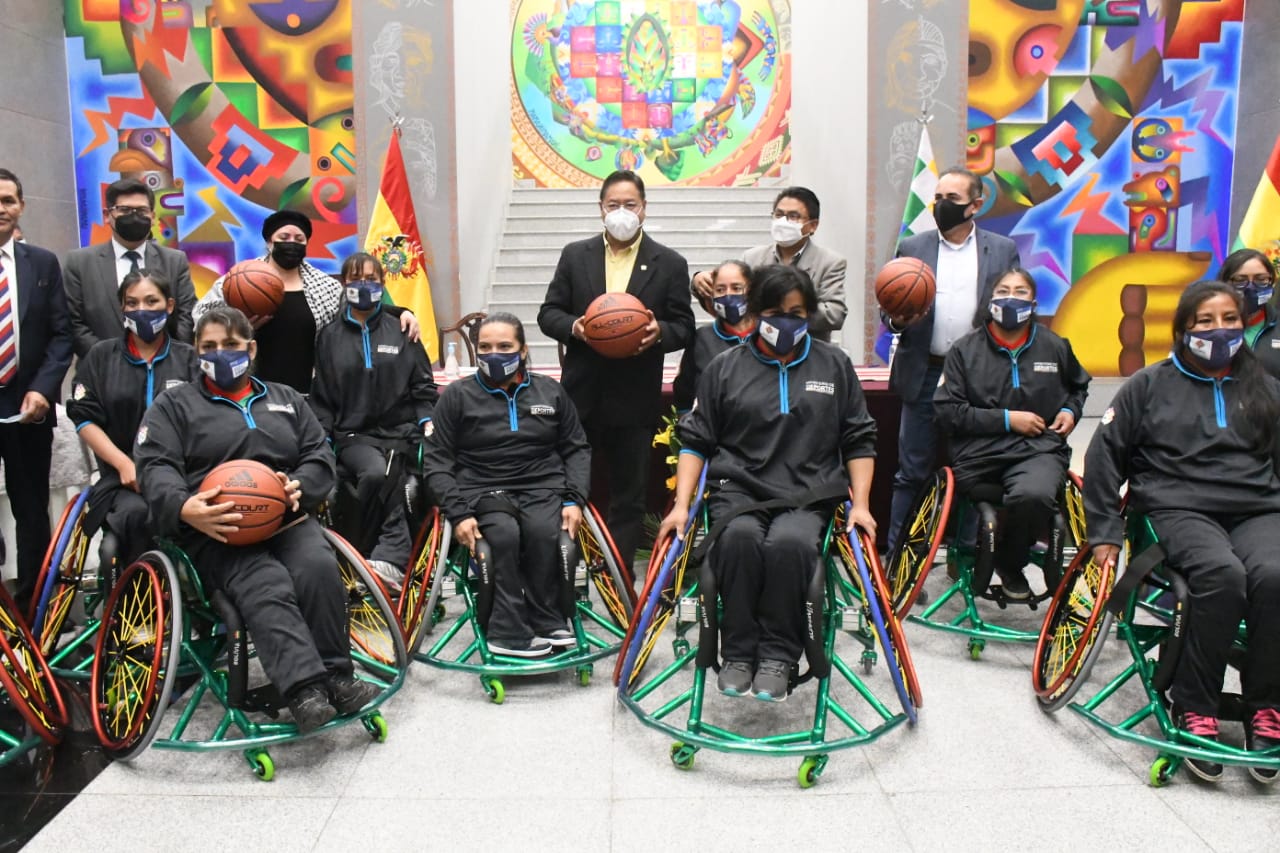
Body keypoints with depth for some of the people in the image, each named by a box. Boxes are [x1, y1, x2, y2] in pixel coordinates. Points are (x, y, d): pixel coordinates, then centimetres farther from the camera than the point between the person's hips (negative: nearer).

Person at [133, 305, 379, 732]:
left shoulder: (285, 399, 25)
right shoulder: (174, 404, 16)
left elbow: (319, 456, 15)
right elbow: (156, 468, 0)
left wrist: (300, 486, -10)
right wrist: (185, 508, -22)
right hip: (213, 528, -2)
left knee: (319, 568, -30)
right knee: (267, 586, -33)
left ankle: (335, 676, -23)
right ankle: (304, 688, -42)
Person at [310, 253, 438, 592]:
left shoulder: (400, 332, 12)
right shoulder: (330, 336, 14)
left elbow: (423, 386, 14)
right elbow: (321, 397, 14)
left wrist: (427, 420, -2)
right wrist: (321, 438, 2)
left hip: (402, 432, 1)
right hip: (354, 435, -1)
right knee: (375, 474, -32)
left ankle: (388, 557, -28)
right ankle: (394, 556, -23)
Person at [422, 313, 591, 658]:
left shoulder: (551, 391, 12)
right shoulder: (458, 395, 6)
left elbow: (577, 449, 14)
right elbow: (437, 461, 3)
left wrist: (574, 499, -3)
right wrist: (458, 513, -11)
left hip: (543, 486, 2)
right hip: (482, 490, -1)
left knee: (544, 531, -32)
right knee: (505, 534, -33)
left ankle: (544, 622, -17)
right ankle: (510, 631, -24)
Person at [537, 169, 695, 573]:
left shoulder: (670, 264, 3)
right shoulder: (575, 256, 7)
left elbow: (684, 327, 3)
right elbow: (548, 313, 8)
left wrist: (660, 332, -19)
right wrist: (572, 326, -13)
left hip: (635, 400, -1)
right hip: (580, 394, 1)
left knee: (629, 495, 6)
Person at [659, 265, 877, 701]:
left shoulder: (834, 365, 14)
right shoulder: (725, 368, 10)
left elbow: (859, 440, 15)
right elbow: (695, 440, 10)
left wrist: (861, 504, 3)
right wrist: (681, 505, -1)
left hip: (808, 495, 0)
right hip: (738, 489, 0)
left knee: (789, 543, -34)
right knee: (739, 537, -34)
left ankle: (778, 656, -17)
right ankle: (737, 654, -18)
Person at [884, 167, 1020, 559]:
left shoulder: (1003, 250, 7)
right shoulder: (911, 248, 7)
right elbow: (890, 310, 7)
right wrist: (897, 320, -16)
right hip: (925, 375, 0)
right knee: (911, 472, 2)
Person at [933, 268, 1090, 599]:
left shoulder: (1055, 347, 9)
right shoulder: (964, 350, 2)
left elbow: (1078, 386, 31)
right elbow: (947, 411, -6)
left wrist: (1071, 411, 9)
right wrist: (1006, 419, -11)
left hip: (1039, 450, 0)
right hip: (979, 453, 0)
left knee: (1032, 496, -31)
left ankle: (1010, 564, -3)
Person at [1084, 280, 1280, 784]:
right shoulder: (1150, 385, 10)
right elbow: (1104, 455, 8)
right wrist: (1104, 533, 4)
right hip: (1179, 509, -2)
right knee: (1222, 573, -34)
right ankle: (1193, 707, -21)